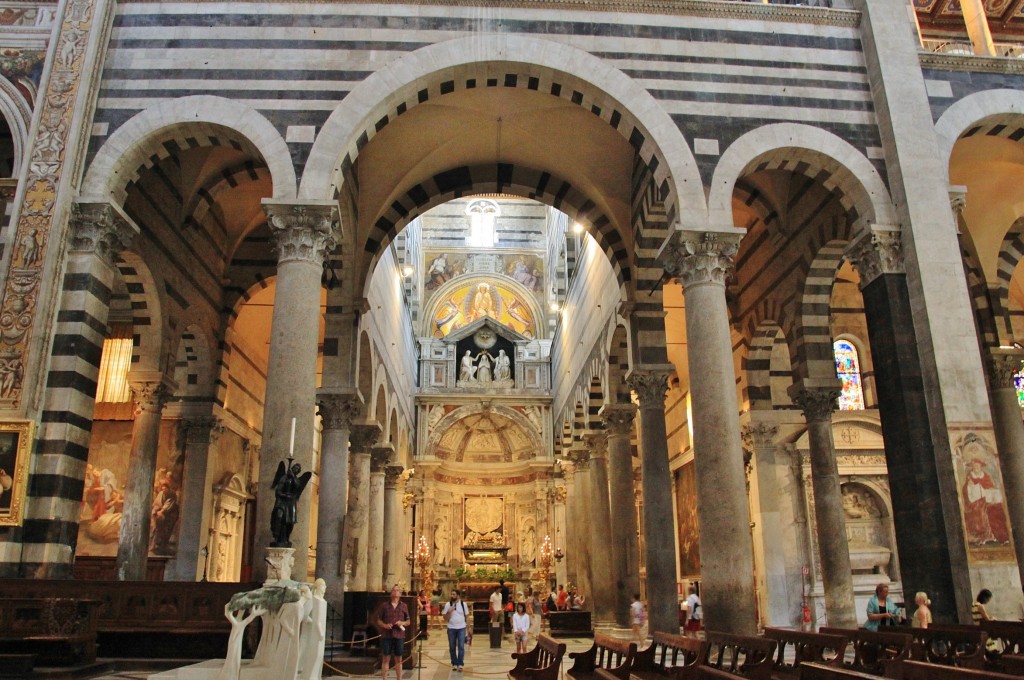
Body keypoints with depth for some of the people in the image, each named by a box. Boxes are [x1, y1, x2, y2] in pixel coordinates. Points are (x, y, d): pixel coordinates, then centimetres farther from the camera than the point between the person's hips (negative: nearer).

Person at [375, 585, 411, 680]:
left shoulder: (404, 606, 7)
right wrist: (384, 625, -13)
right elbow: (377, 619, 5)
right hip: (386, 635, -1)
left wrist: (403, 623, -10)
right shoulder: (384, 605, 4)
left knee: (398, 659, 7)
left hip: (399, 636, 1)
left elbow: (409, 621, 10)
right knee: (386, 659, 0)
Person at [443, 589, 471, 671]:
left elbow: (467, 616, 5)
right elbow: (445, 618, -1)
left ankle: (460, 664, 1)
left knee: (461, 646, -5)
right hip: (451, 628, 1)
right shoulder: (448, 604, -2)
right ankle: (454, 664, 19)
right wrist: (449, 611, -19)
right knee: (452, 647, 7)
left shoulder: (463, 604, -1)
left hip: (461, 628, -1)